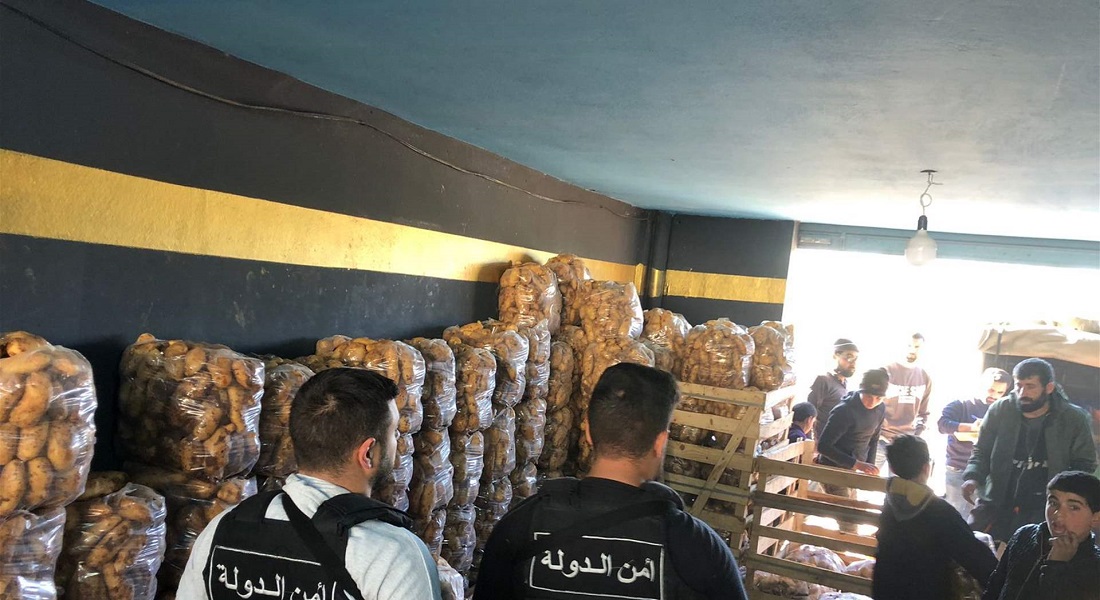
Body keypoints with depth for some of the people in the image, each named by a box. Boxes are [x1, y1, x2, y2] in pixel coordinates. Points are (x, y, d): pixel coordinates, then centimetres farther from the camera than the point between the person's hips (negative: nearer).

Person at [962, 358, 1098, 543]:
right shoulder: (1000, 410, -2)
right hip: (995, 503, 2)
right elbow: (982, 451, 8)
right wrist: (972, 477, -11)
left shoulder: (1074, 419, -4)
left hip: (1042, 509, -2)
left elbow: (1084, 464, 6)